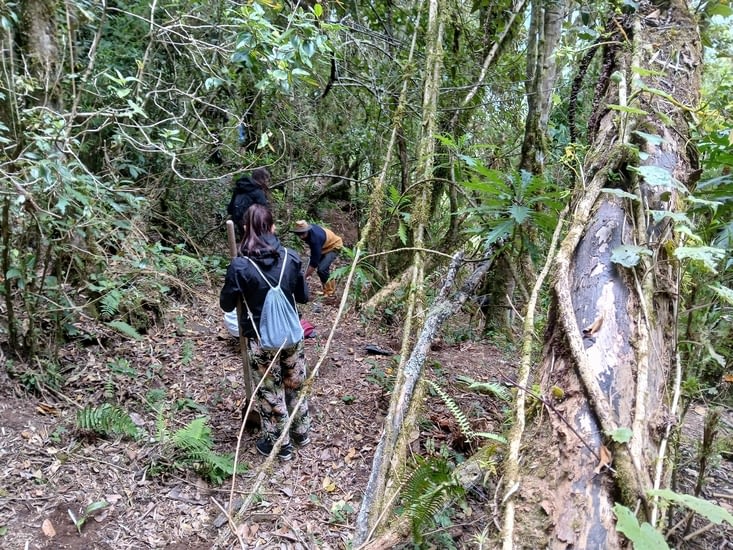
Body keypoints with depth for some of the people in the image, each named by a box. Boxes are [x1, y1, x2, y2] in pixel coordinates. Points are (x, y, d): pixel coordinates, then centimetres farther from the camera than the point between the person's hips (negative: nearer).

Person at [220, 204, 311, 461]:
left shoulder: (240, 266, -18)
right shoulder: (291, 257, -9)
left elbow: (226, 305, -5)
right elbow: (303, 296, 3)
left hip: (261, 341, -3)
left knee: (270, 392, 14)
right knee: (295, 385, 23)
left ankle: (280, 444, 29)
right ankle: (301, 432, 41)